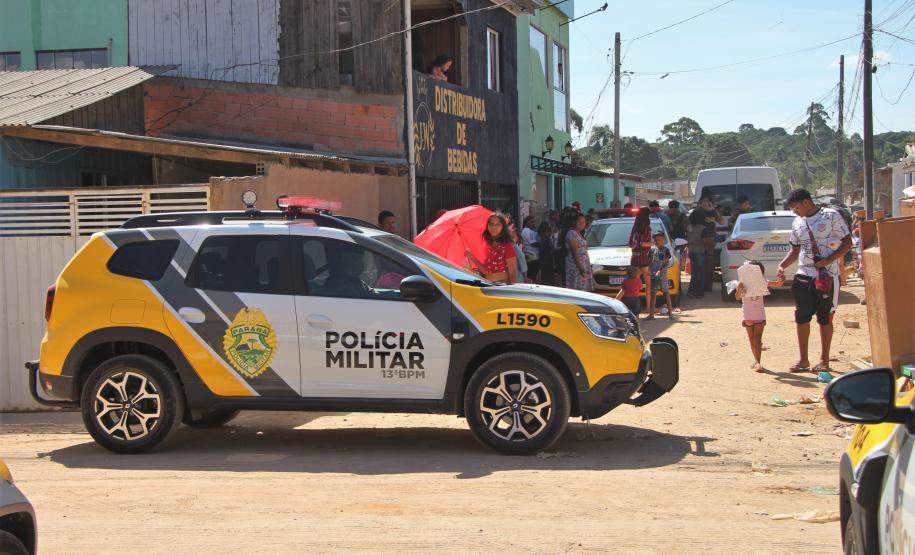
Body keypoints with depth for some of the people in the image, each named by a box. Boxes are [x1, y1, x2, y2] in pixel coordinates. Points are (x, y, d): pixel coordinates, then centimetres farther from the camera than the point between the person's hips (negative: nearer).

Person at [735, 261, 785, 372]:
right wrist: (739, 290, -37)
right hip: (748, 316, 0)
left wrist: (781, 280, -24)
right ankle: (756, 361, 22)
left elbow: (777, 284, 0)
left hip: (760, 316, 0)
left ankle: (758, 362, -18)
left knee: (757, 339, -10)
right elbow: (737, 297, -16)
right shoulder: (743, 283, -8)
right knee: (752, 340, 11)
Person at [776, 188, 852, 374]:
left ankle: (824, 360, 12)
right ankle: (803, 360, 11)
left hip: (827, 275, -5)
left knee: (825, 318, 2)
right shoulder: (797, 223, 13)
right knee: (801, 317, 2)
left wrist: (829, 260, -17)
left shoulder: (831, 216, -4)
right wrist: (782, 265, 3)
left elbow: (847, 242, -6)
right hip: (803, 275, 5)